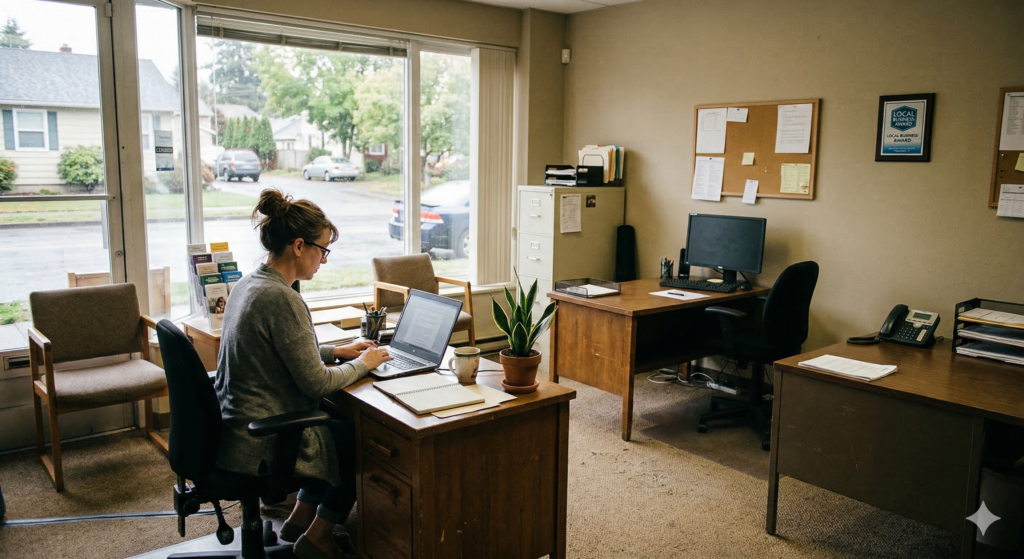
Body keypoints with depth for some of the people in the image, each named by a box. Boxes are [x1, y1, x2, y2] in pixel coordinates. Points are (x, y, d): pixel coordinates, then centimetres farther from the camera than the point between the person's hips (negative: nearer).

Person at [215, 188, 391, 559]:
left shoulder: (248, 284, 5)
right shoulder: (281, 299, -25)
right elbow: (316, 383, -22)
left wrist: (337, 351, 12)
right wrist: (363, 364, -6)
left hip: (234, 429, 9)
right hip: (261, 446, -9)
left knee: (339, 427, 24)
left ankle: (301, 517, 30)